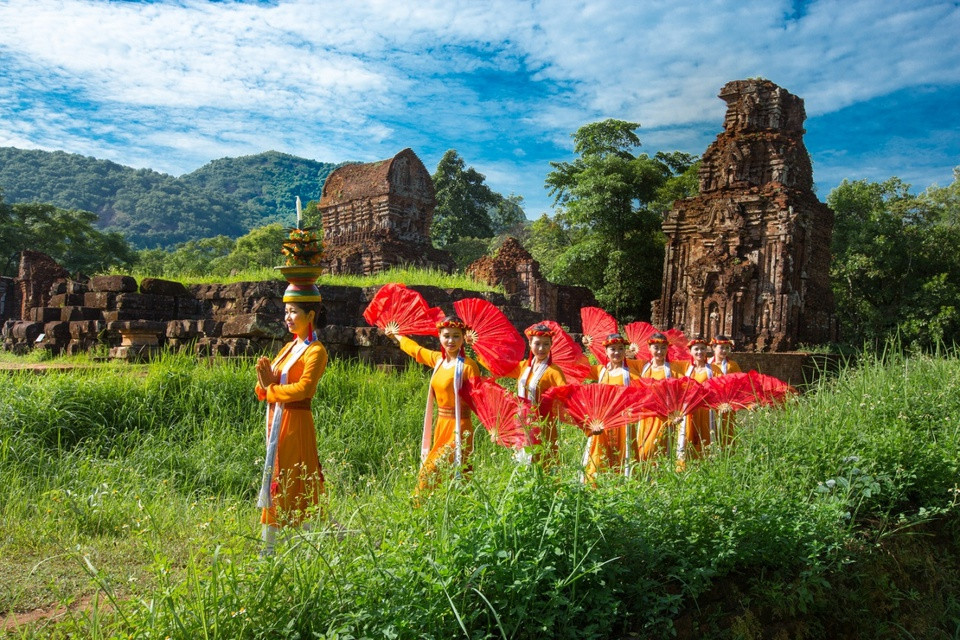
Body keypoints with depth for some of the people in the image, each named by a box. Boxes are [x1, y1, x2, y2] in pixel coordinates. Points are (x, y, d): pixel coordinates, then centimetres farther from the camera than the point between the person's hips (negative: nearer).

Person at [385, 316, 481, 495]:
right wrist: (395, 336, 42)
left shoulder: (467, 365, -13)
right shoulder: (438, 359, 7)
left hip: (457, 428, -7)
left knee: (430, 473, -10)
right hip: (441, 425, 7)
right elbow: (415, 349, 26)